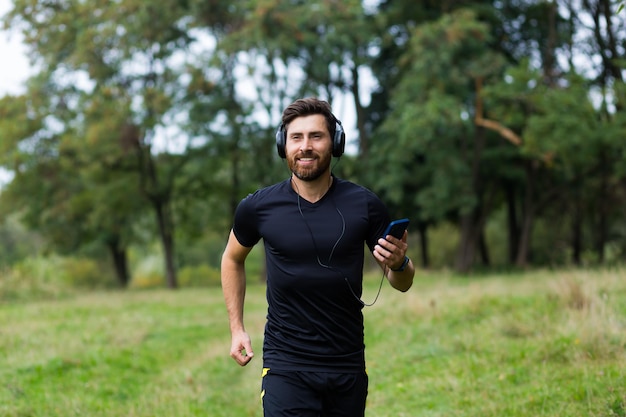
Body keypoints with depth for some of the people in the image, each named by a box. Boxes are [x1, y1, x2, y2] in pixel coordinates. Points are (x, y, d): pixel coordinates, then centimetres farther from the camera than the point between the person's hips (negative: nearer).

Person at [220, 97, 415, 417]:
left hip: (348, 366, 2)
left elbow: (401, 283, 4)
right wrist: (237, 328, 9)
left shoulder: (364, 205, -5)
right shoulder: (258, 207, -5)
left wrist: (398, 264, -19)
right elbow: (233, 260, 15)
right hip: (286, 366, -1)